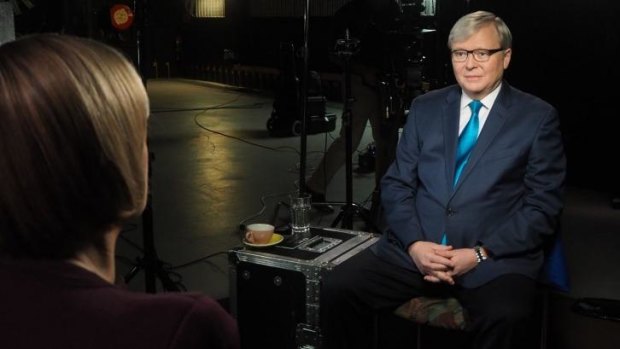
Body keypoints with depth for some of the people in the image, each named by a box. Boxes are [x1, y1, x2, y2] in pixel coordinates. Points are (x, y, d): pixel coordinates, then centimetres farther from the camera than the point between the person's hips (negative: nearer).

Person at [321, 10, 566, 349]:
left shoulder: (538, 117, 3)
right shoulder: (425, 107, 12)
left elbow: (543, 205, -1)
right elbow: (396, 184, 10)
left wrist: (481, 253, -13)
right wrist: (414, 243, -9)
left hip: (497, 257, -3)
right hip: (413, 249, 3)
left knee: (505, 319, -34)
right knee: (337, 289, -17)